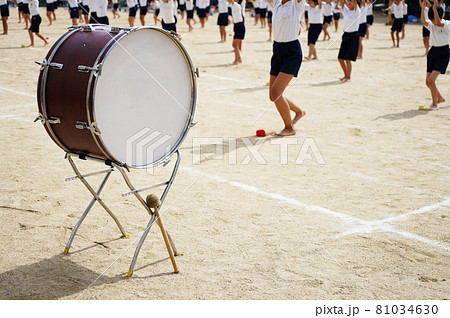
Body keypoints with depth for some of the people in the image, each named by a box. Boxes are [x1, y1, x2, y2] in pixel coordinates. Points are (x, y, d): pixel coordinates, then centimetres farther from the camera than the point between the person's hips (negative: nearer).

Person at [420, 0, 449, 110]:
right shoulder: (431, 25, 5)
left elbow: (438, 23, -31)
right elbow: (423, 21, -16)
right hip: (433, 51, 7)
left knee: (431, 80, -18)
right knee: (428, 82, 7)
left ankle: (434, 104, -5)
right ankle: (440, 98, 32)